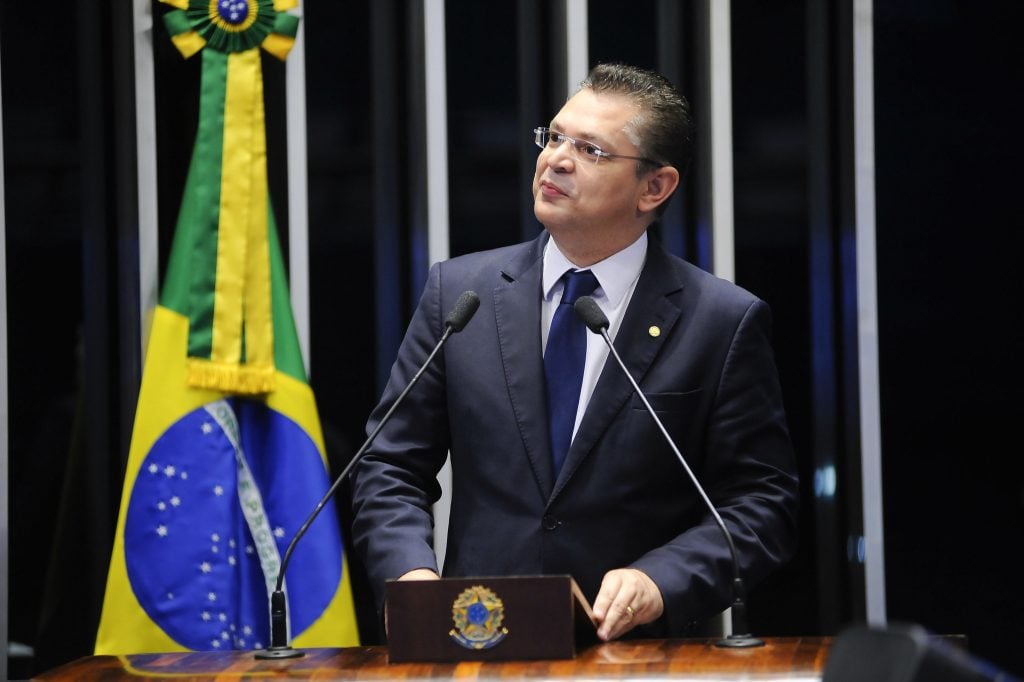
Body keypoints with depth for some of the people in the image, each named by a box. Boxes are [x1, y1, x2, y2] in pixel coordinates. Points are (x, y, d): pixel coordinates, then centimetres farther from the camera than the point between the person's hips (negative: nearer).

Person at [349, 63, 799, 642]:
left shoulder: (726, 323, -10)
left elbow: (762, 501, -10)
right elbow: (392, 468, 2)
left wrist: (661, 582, -26)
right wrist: (410, 571, -18)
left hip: (636, 657, -3)